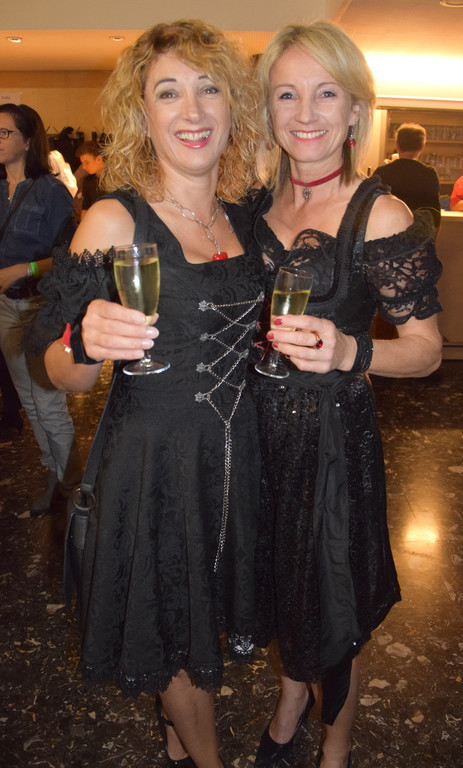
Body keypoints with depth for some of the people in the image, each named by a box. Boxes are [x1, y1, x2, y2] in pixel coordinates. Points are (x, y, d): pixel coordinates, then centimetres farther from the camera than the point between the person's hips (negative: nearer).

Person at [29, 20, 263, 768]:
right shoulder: (114, 220, -15)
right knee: (178, 631, 15)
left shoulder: (241, 218, 2)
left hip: (235, 450, 6)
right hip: (154, 459, -6)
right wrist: (87, 344, -35)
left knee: (202, 615, 24)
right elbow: (64, 374, -14)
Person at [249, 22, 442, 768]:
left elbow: (427, 348, -13)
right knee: (280, 579, 23)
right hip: (261, 425, 5)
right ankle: (290, 702, 52)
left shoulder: (380, 216, -14)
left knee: (332, 601, 12)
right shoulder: (260, 203, 3)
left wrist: (347, 352, -30)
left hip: (335, 433, -5)